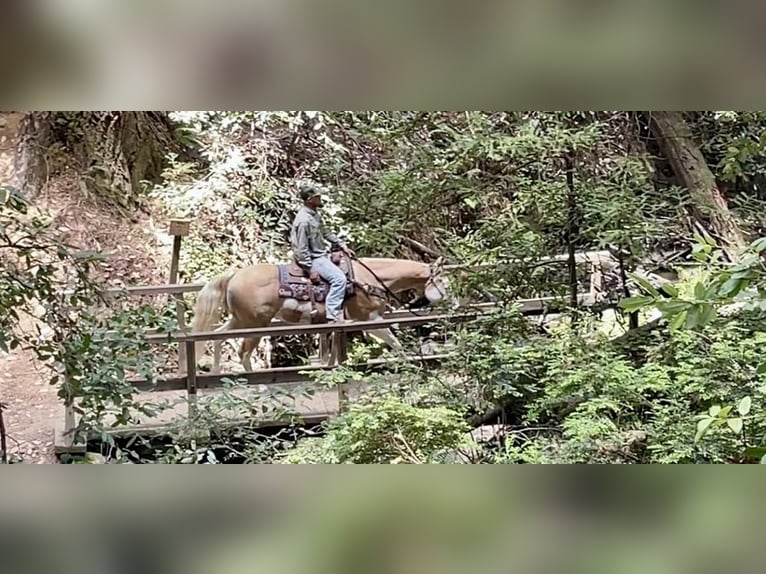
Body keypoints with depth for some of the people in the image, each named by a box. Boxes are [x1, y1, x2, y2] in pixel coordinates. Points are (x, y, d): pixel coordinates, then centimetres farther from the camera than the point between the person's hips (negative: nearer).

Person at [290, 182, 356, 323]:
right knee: (339, 279, -22)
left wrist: (343, 246, 13)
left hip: (321, 254, 11)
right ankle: (334, 316, -19)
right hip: (312, 259, -11)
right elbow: (302, 250, -24)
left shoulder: (315, 214, 4)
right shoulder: (303, 220, -26)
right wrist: (311, 270, -22)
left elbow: (326, 233, 18)